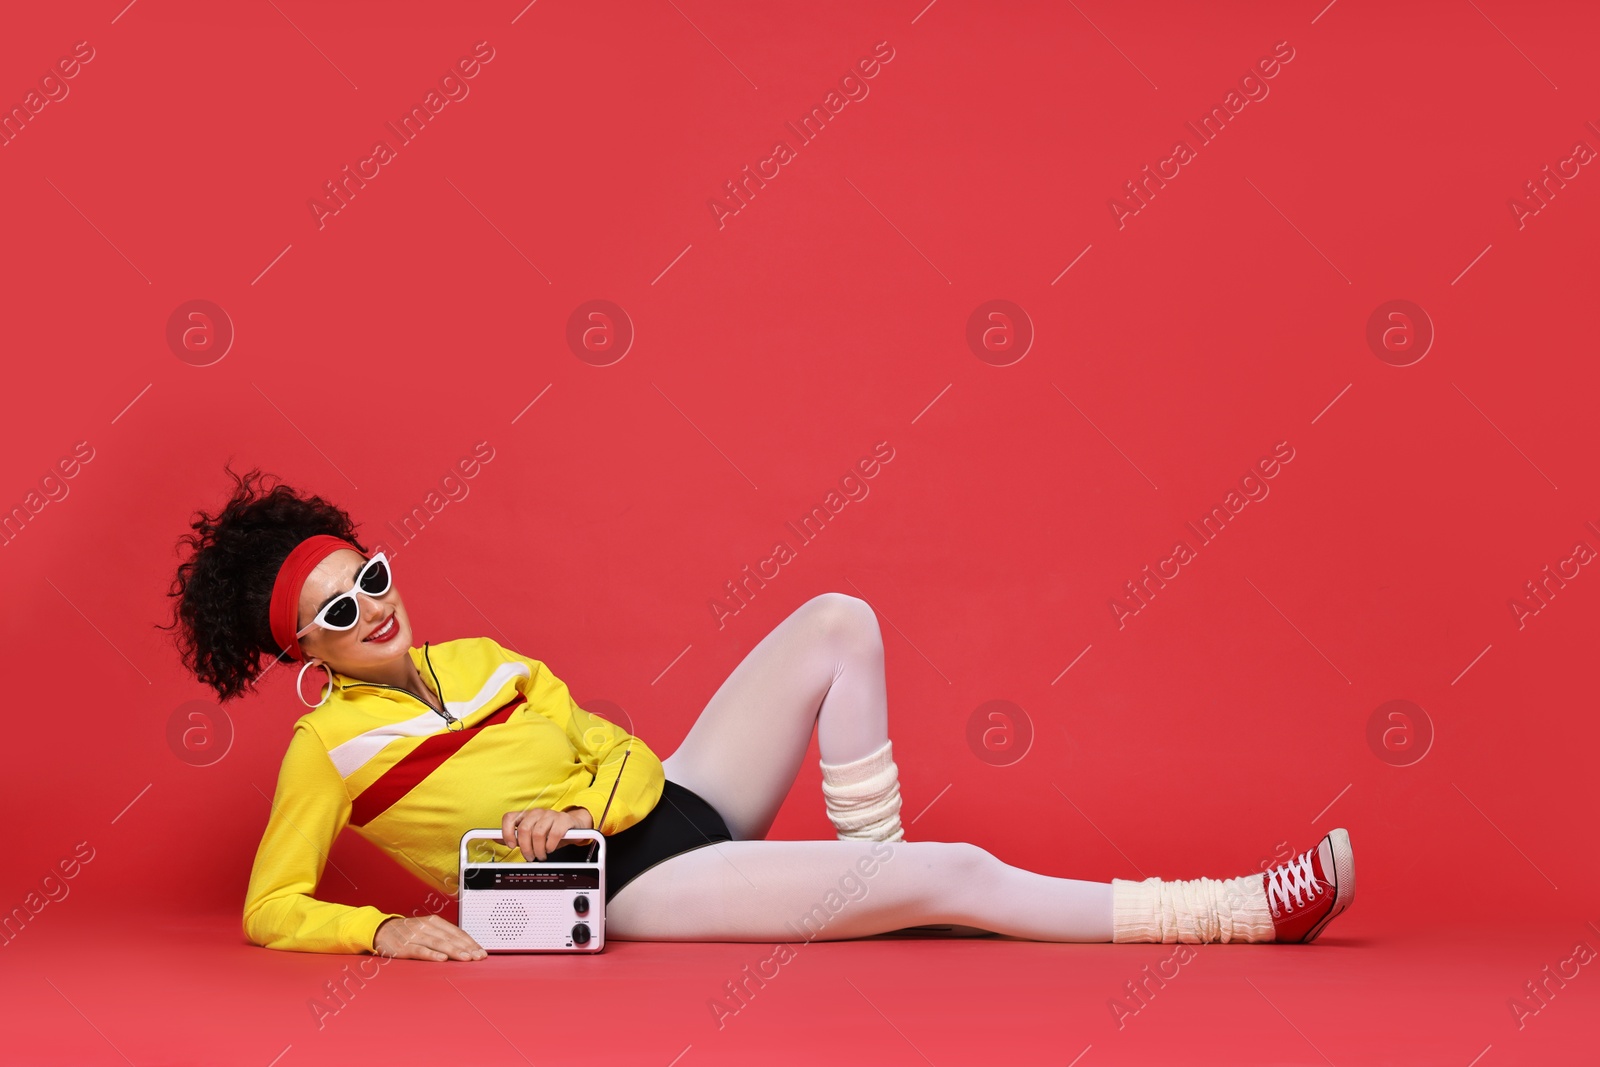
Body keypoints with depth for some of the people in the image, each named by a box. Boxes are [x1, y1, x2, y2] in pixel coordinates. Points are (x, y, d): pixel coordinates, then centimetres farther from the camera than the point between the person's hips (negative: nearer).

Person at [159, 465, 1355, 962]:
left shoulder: (474, 661, 12)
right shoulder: (329, 747, -5)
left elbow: (594, 740, 14)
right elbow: (271, 909, -7)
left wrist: (568, 806, -10)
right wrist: (386, 930, -25)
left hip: (670, 801, 8)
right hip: (625, 891, -8)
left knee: (837, 623, -5)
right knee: (956, 873, -18)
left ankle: (873, 885, 0)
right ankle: (1251, 908, -15)